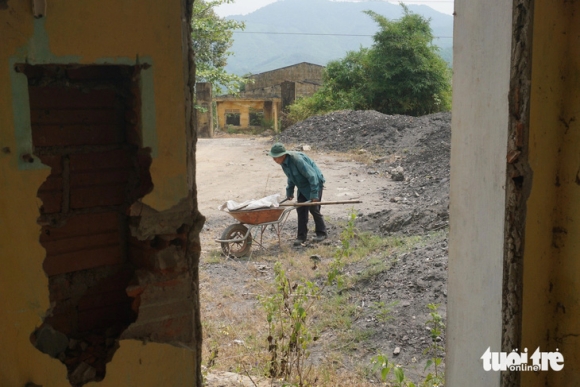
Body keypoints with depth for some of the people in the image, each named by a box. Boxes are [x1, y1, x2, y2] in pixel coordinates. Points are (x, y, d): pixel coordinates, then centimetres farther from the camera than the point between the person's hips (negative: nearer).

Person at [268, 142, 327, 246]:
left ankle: (321, 233, 12)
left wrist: (314, 195, -29)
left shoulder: (297, 160, -32)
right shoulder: (284, 162, -5)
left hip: (315, 183, -8)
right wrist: (289, 192, 14)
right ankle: (301, 236, 7)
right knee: (301, 209, 2)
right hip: (303, 187, 8)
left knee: (314, 209, -4)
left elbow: (312, 176, -30)